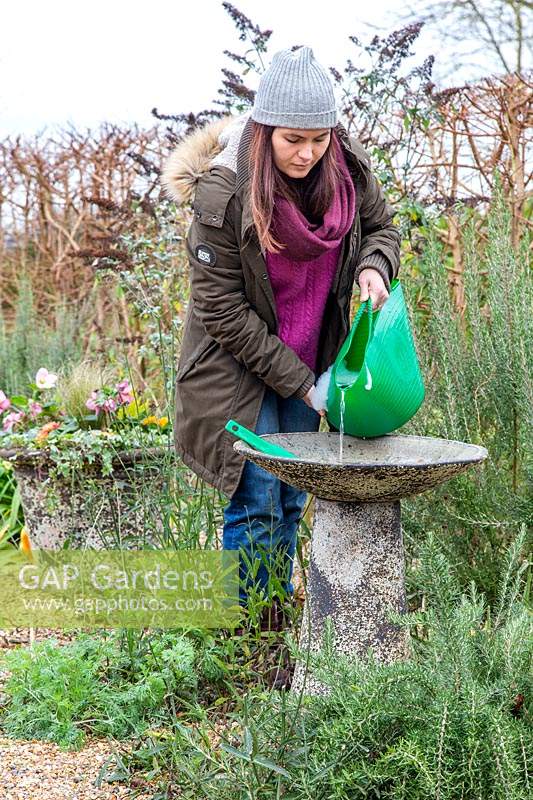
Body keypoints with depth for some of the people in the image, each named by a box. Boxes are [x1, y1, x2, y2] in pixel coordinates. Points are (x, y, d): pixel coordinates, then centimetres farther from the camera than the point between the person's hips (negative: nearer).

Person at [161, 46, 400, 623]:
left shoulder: (347, 167, -11)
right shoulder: (221, 193, -25)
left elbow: (381, 226, 9)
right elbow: (222, 312, -20)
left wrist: (374, 267, -16)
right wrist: (299, 380, -18)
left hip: (307, 362, 5)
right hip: (238, 364, -5)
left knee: (290, 500, 13)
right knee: (256, 503, -6)